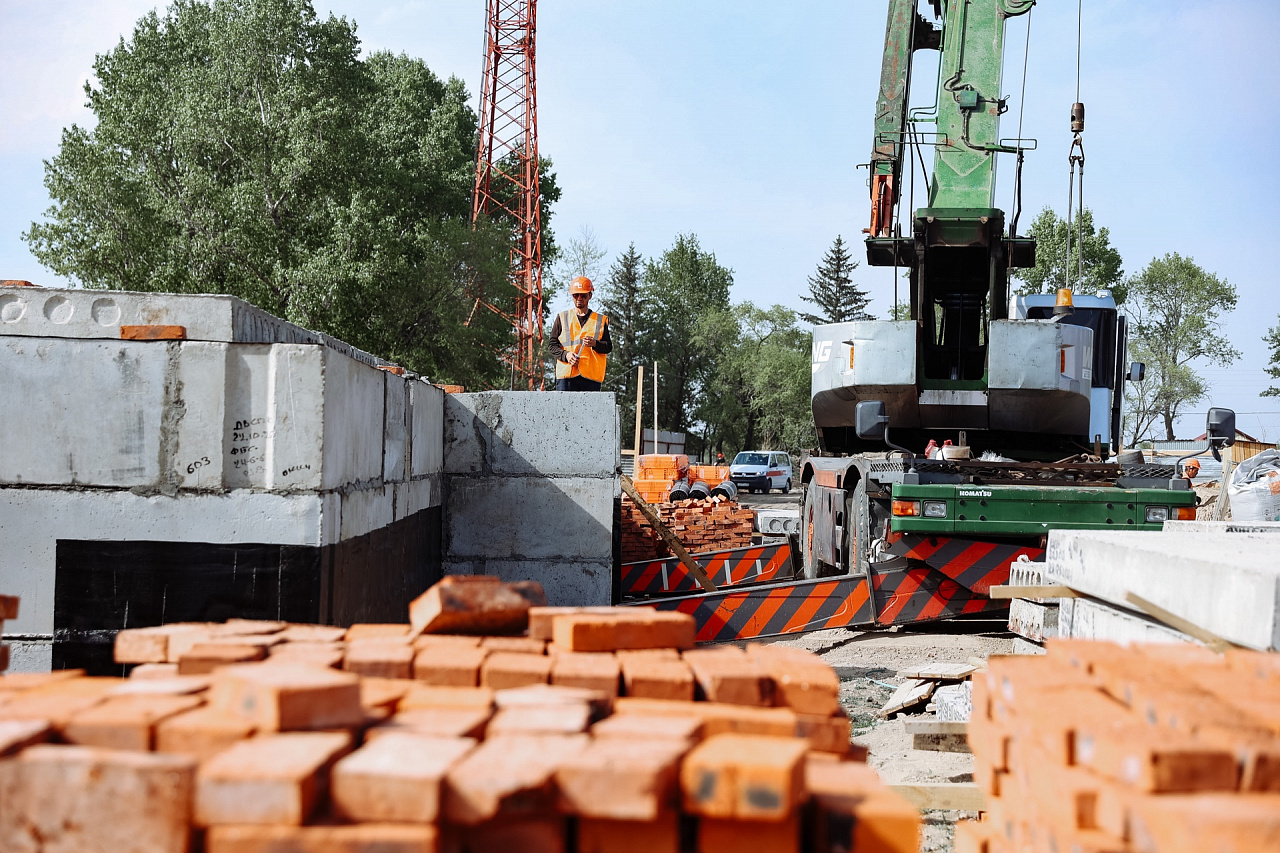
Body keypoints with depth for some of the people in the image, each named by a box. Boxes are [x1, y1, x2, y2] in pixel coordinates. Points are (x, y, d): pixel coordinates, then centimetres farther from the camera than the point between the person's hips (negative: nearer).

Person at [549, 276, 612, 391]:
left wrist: (595, 343, -13)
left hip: (591, 376, 0)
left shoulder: (601, 320, 15)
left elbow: (609, 347, 9)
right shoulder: (562, 317, 15)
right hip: (566, 374, 0)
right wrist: (565, 355, -10)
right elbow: (553, 345, 11)